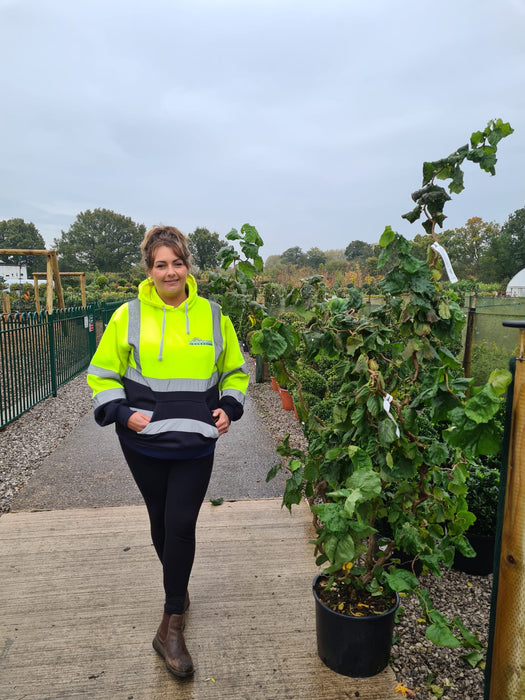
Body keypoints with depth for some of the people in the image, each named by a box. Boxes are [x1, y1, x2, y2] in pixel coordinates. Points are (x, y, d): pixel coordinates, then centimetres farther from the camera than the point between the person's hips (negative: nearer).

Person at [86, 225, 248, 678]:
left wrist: (229, 407, -3)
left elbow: (235, 370, 12)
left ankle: (171, 627, 18)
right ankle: (178, 587, 44)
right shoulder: (128, 316, -3)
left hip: (195, 442, 0)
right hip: (144, 441, 1)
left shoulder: (212, 315, 1)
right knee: (161, 521, 15)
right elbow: (102, 373, 4)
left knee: (181, 525, 0)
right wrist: (122, 412, -10)